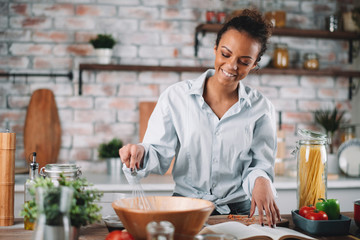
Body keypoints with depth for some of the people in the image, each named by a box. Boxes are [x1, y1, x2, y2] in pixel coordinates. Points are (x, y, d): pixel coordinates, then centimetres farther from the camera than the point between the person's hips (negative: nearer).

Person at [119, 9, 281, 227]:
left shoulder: (261, 108, 4)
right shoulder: (176, 96, 1)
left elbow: (261, 164, 6)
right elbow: (160, 156, 1)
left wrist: (261, 180, -15)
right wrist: (141, 152, -19)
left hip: (238, 211, 1)